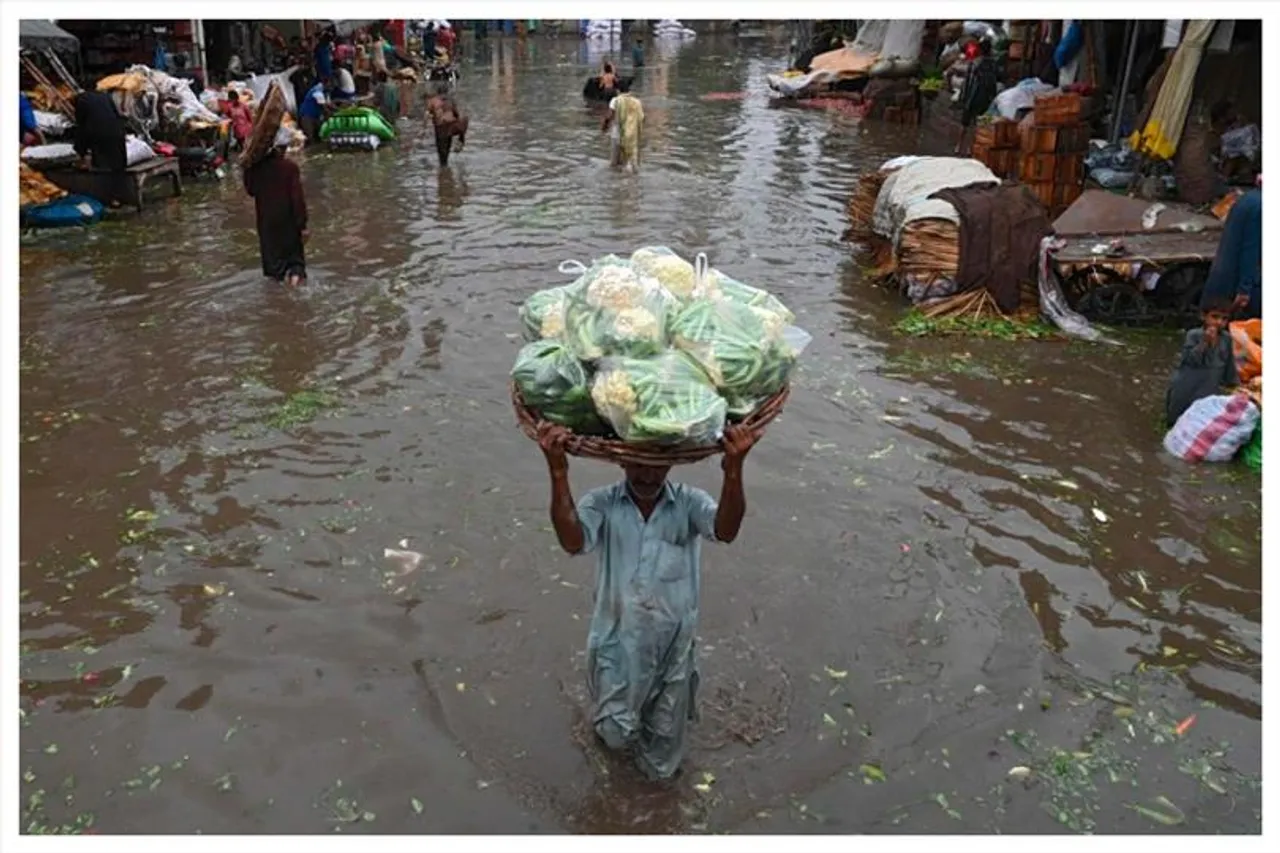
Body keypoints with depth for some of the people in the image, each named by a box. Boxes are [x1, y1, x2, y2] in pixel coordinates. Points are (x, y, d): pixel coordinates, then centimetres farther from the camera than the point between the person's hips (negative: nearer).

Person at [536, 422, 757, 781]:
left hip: (673, 642, 1)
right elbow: (572, 541, -33)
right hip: (618, 639, -1)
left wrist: (733, 470, -51)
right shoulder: (603, 503, -14)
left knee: (665, 732, 21)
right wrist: (558, 471, -46)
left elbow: (726, 531, -33)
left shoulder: (688, 502, -13)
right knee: (616, 733, 8)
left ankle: (657, 770, 55)